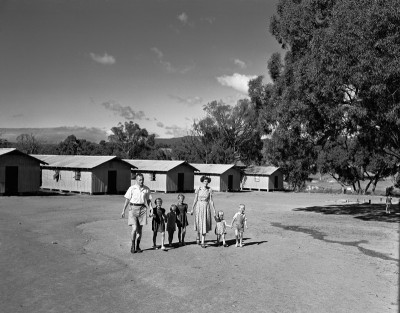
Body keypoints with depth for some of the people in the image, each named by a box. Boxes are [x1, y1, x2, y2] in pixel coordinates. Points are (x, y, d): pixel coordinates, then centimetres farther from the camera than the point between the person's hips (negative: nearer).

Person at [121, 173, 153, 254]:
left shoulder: (146, 189, 5)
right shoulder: (132, 188, -2)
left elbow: (148, 200, 12)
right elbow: (127, 200, 3)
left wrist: (150, 208, -3)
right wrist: (123, 211, 2)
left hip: (142, 209, 3)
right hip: (133, 208, -3)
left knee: (140, 229, 8)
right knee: (134, 228, -12)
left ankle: (137, 246, 23)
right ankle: (132, 245, 9)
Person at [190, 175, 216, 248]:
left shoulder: (210, 190, -3)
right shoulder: (198, 190, -4)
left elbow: (211, 201, -1)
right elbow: (195, 200, 1)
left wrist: (214, 210, -3)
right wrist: (192, 209, 2)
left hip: (206, 208, 0)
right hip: (199, 207, 0)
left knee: (205, 225, 0)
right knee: (199, 224, 5)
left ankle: (203, 242, 8)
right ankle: (198, 237, 35)